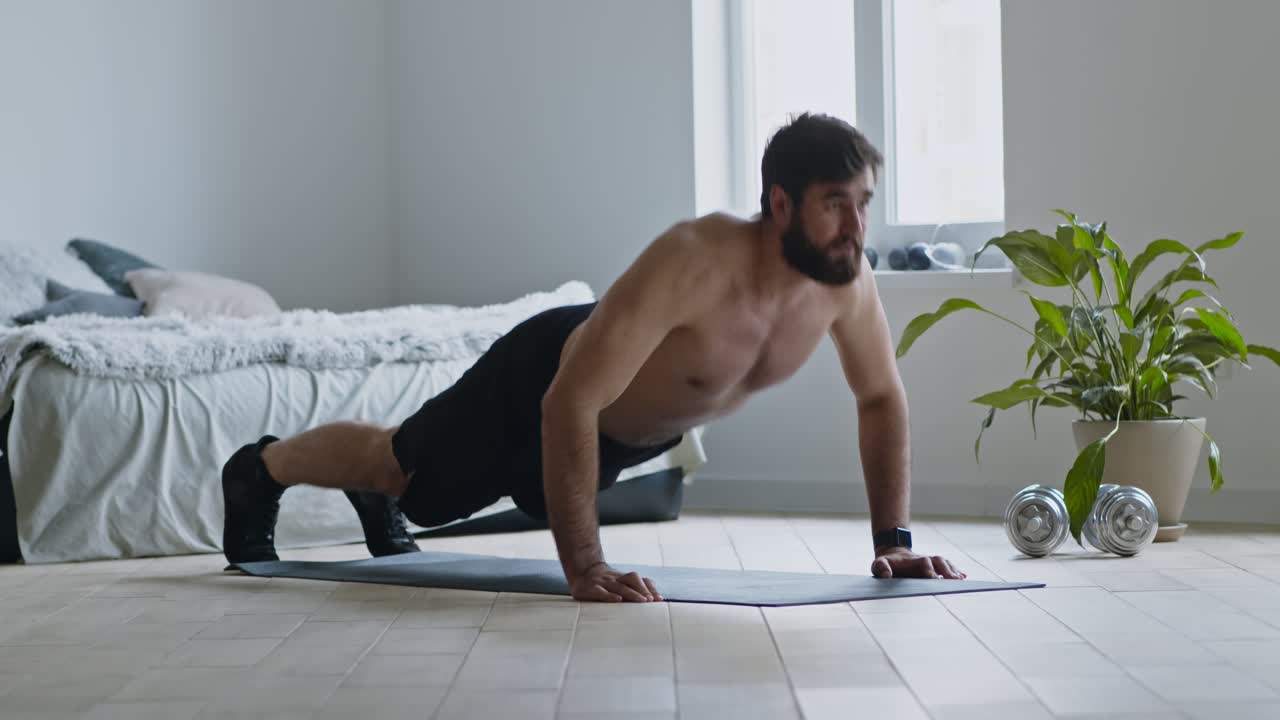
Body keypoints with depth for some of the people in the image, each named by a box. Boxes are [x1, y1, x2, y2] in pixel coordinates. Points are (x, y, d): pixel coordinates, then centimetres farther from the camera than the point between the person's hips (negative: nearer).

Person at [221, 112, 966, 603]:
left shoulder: (847, 278, -27)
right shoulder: (693, 260, -47)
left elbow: (883, 398, -8)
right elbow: (570, 404, -47)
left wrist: (894, 541, -15)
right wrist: (583, 566, -49)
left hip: (629, 430, 6)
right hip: (543, 382, -6)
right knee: (398, 464, 19)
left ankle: (377, 503, 66)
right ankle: (258, 473, 48)